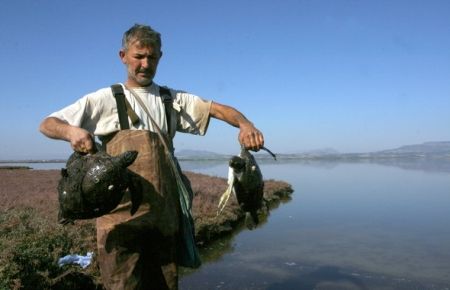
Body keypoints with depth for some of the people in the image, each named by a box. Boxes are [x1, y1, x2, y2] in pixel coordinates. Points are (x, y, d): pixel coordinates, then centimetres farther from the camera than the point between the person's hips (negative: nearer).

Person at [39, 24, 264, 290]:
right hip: (121, 211, -2)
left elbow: (217, 108, 6)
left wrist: (245, 124, -16)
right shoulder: (105, 99, 8)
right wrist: (71, 131, -18)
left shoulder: (173, 99, 15)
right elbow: (47, 124, 6)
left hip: (166, 211, 3)